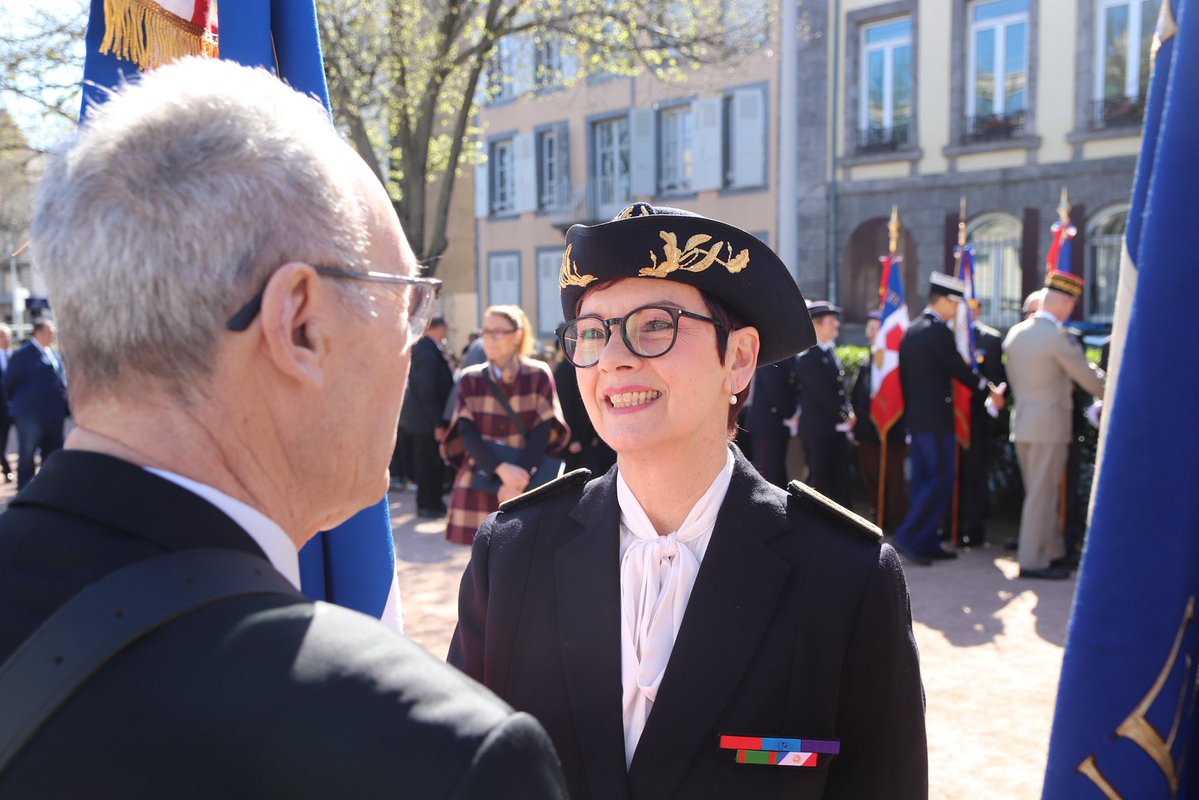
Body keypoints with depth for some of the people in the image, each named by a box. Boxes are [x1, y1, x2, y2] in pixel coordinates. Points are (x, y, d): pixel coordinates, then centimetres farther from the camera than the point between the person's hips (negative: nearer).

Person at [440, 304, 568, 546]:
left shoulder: (539, 376, 0)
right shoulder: (470, 379, 4)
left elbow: (543, 432, -5)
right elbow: (467, 432, -5)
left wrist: (519, 480, -16)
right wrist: (502, 468, -20)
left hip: (525, 483, -1)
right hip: (479, 485, 1)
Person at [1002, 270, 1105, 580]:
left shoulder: (1015, 333, 7)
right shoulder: (1058, 337, -17)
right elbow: (1089, 378, -9)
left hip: (1022, 422, 8)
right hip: (1049, 425, -8)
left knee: (1039, 492, 17)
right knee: (1043, 494, -1)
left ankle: (1052, 551, 28)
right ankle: (1033, 561, 5)